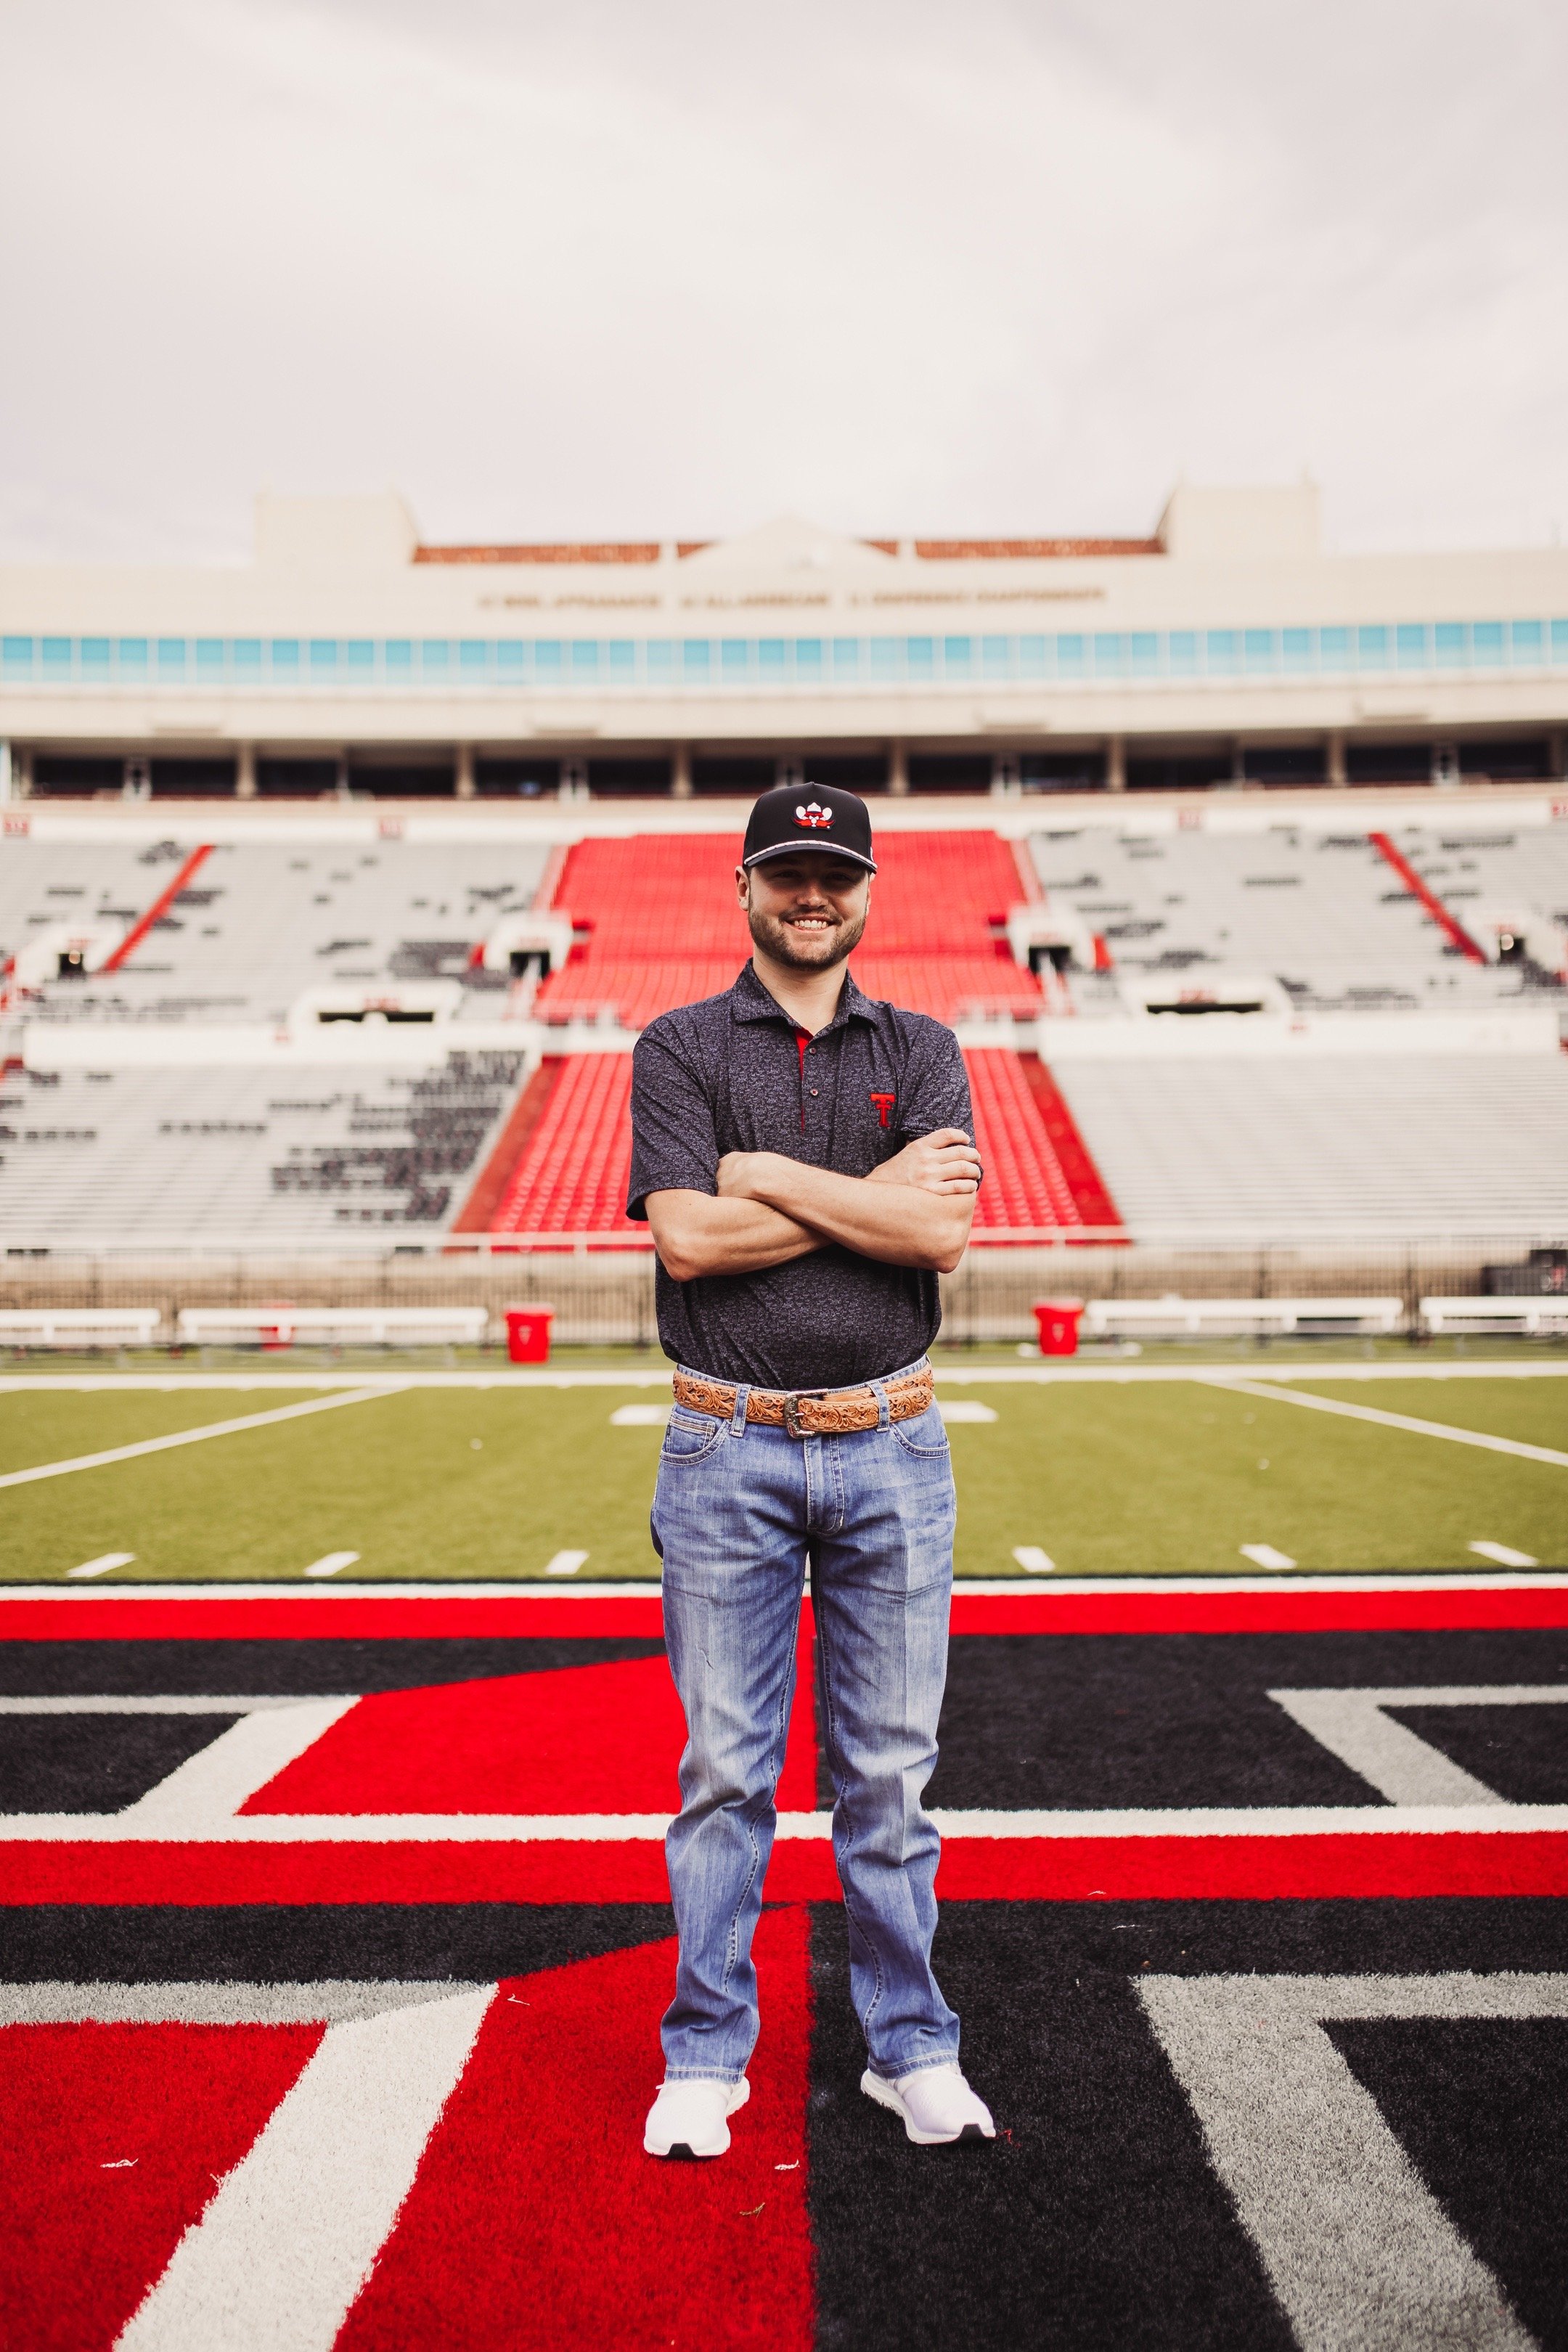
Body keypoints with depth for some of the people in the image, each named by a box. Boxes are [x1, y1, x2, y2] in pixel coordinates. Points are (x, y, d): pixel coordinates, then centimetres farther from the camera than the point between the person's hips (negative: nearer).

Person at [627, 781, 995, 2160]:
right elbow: (689, 1237, -12)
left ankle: (912, 2048, 27)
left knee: (892, 1769, 10)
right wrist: (871, 1197, -10)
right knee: (726, 1769, 7)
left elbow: (945, 1234, -9)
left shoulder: (922, 1052, 8)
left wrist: (769, 1174, -10)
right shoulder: (680, 1048, 3)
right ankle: (706, 2054, 23)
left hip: (891, 1447, 2)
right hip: (729, 1451, -1)